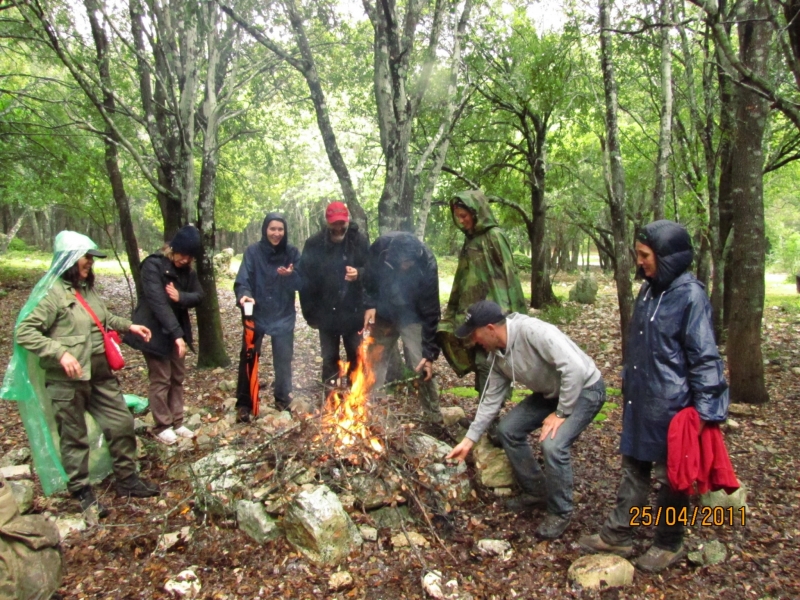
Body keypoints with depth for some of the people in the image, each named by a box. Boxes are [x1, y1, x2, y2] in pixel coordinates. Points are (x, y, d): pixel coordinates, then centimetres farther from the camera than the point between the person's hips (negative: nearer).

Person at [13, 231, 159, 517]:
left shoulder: (87, 288, 9)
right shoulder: (52, 293, -14)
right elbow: (25, 332, -18)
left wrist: (129, 326, 14)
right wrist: (60, 353, -26)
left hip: (100, 373, 8)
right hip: (68, 380, -7)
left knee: (122, 424, 11)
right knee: (75, 437, 7)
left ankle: (127, 479, 27)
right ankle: (81, 490, 25)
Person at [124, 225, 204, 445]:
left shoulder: (187, 269, 3)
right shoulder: (153, 265, -20)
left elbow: (199, 295, 2)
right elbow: (158, 302, -28)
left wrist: (181, 297, -21)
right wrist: (177, 334, -34)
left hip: (177, 331, 7)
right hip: (155, 331, -7)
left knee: (177, 377, 12)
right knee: (161, 379, 0)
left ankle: (177, 422, 23)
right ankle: (162, 427, 13)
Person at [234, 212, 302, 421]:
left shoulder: (292, 253, -2)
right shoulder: (253, 251, -7)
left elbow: (301, 283, -4)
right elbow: (242, 280, -12)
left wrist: (291, 275, -25)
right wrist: (244, 294, -33)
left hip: (284, 316, 2)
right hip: (256, 315, -1)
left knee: (283, 360, 9)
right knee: (248, 359, 1)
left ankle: (283, 399, 28)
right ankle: (244, 404, 14)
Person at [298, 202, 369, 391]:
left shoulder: (360, 241, -6)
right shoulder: (314, 244, -8)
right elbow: (305, 280, -5)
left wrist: (359, 274, -23)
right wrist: (310, 313, -5)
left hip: (353, 311, 1)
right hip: (326, 312, 0)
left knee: (356, 356, 12)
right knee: (329, 358, 13)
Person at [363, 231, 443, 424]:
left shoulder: (426, 265, -31)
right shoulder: (379, 249, -26)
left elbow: (431, 312, -23)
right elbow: (368, 279, -4)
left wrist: (429, 352, -23)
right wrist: (369, 304, -19)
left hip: (411, 318, -3)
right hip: (383, 315, 3)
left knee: (420, 367, -11)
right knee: (374, 362, 10)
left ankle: (434, 418, 3)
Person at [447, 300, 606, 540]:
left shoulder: (533, 331, -33)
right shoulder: (498, 355, -6)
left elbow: (574, 368, -35)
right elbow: (491, 399, 3)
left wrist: (561, 413, -26)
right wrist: (469, 439, 1)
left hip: (585, 389, -8)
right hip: (550, 392, 8)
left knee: (553, 445, -25)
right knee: (508, 429, 3)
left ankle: (560, 513, 0)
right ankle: (535, 490, 21)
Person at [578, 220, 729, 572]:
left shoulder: (690, 295, -16)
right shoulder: (648, 290, 7)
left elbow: (704, 357, -16)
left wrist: (705, 411, -17)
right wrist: (628, 385, 19)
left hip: (671, 405, -7)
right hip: (639, 402, 7)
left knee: (671, 476, 10)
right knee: (633, 468, 15)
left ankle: (669, 544, 28)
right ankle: (617, 535, 27)